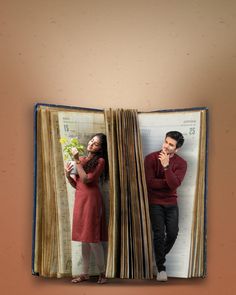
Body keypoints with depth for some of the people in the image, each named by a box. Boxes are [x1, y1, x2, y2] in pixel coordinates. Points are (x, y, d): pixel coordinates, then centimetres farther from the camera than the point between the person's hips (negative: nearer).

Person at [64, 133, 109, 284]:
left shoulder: (100, 161, -5)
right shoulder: (81, 160, 14)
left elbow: (86, 179, -15)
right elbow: (76, 184, 16)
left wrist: (77, 161, -13)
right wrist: (68, 174, -3)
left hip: (91, 199, -6)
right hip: (80, 199, 6)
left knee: (93, 238, -7)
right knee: (84, 239, 9)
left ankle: (102, 273, 5)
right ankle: (85, 273, 14)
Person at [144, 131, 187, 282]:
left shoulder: (181, 163, -5)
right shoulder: (151, 158, -9)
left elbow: (175, 184, -20)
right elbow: (149, 182, -18)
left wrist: (166, 166, -30)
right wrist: (168, 183, -15)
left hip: (171, 203, 2)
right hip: (155, 202, -2)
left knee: (173, 233, -2)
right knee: (159, 233, -9)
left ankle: (160, 257, 26)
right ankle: (161, 268, 3)